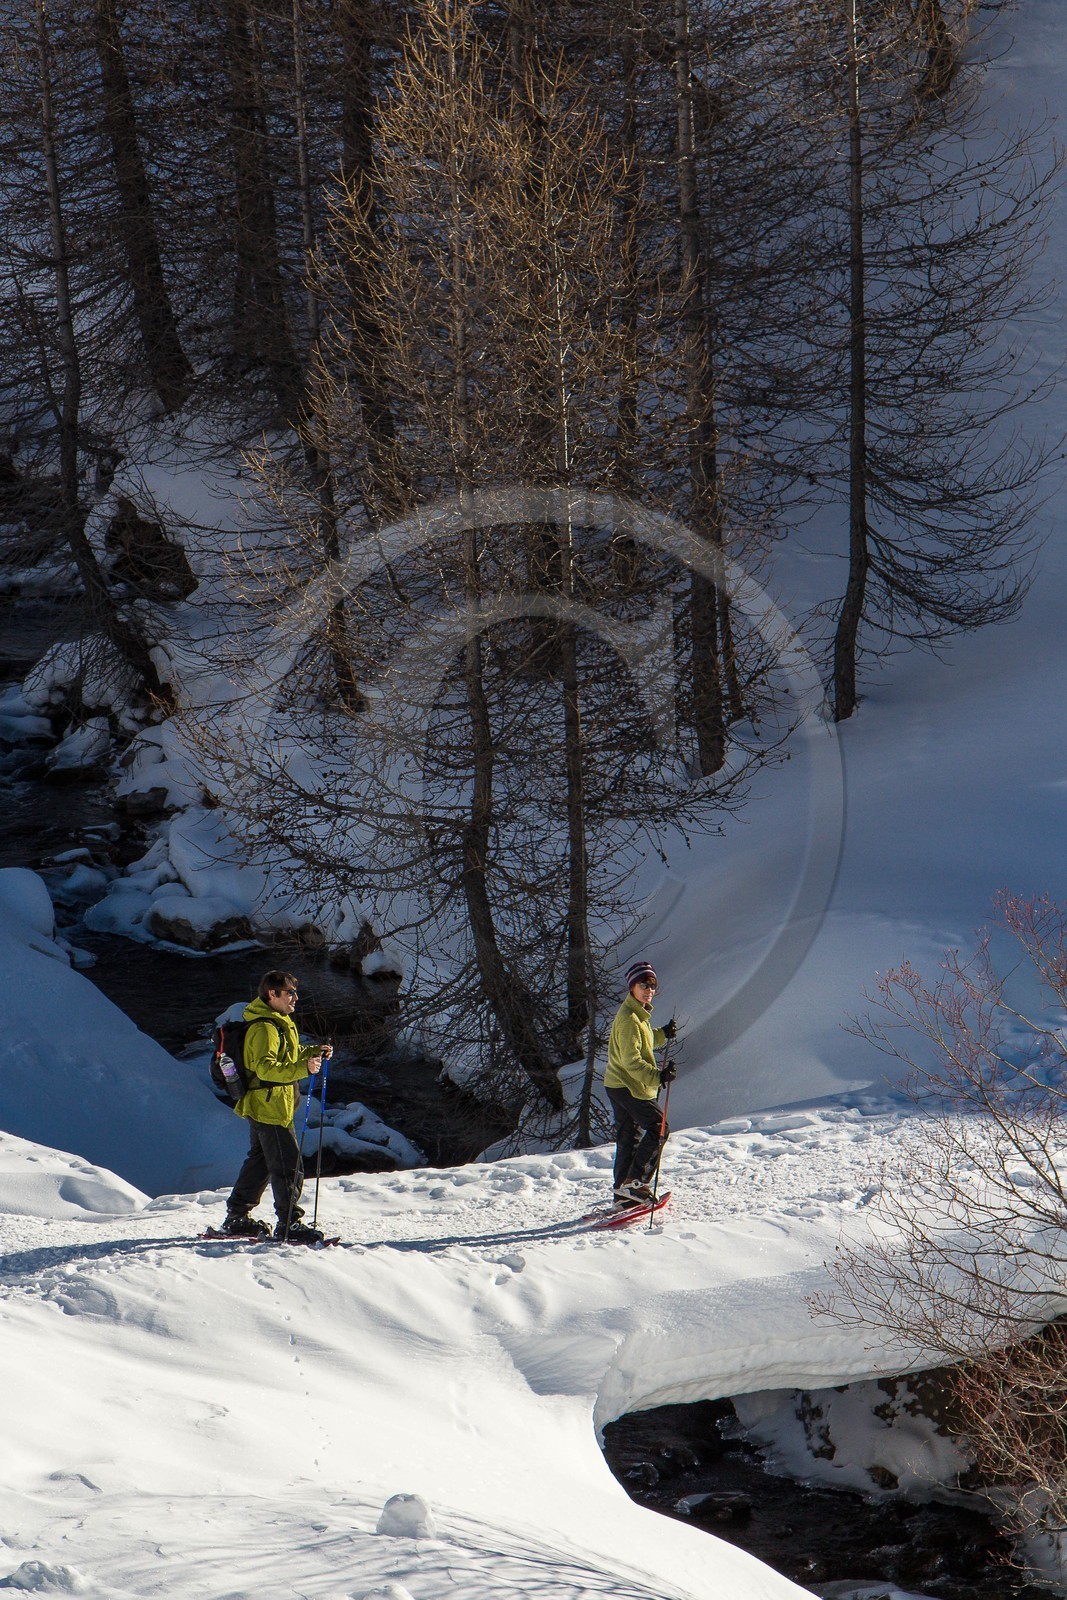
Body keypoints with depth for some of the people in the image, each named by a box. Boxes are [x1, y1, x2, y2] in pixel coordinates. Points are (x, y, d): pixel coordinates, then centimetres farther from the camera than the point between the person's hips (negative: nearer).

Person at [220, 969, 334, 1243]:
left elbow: (287, 1056, 26)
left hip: (262, 1106, 11)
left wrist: (314, 1052, 11)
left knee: (259, 1162, 18)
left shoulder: (278, 1023, 15)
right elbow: (266, 1067, -31)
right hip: (270, 1107, -11)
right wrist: (302, 1068, -40)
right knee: (288, 1166, -9)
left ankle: (237, 1217, 24)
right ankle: (289, 1223, -5)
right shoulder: (264, 1028, -20)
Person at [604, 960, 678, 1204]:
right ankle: (635, 1182, -11)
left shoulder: (638, 1014, 13)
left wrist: (663, 1034, 12)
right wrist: (657, 1076, -31)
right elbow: (631, 1060, -26)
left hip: (619, 1086, 11)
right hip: (628, 1086, -11)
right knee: (658, 1128, -8)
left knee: (628, 1138, 15)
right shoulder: (628, 1019, -20)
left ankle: (624, 1192, 20)